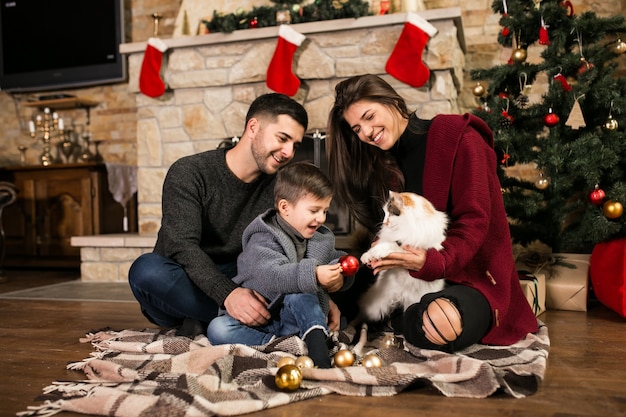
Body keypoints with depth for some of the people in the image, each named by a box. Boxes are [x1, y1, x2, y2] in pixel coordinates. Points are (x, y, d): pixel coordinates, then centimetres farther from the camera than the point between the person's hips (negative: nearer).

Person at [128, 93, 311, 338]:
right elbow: (183, 246, -25)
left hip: (236, 284, 4)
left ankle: (203, 323, -22)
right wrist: (227, 295, -41)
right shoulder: (188, 173, -13)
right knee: (147, 269, -35)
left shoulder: (278, 186, 2)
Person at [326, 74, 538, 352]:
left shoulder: (459, 139, -8)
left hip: (472, 275, -5)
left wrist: (433, 262, -31)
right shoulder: (384, 164, 13)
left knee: (438, 329, -38)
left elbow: (473, 221, -15)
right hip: (410, 276, 6)